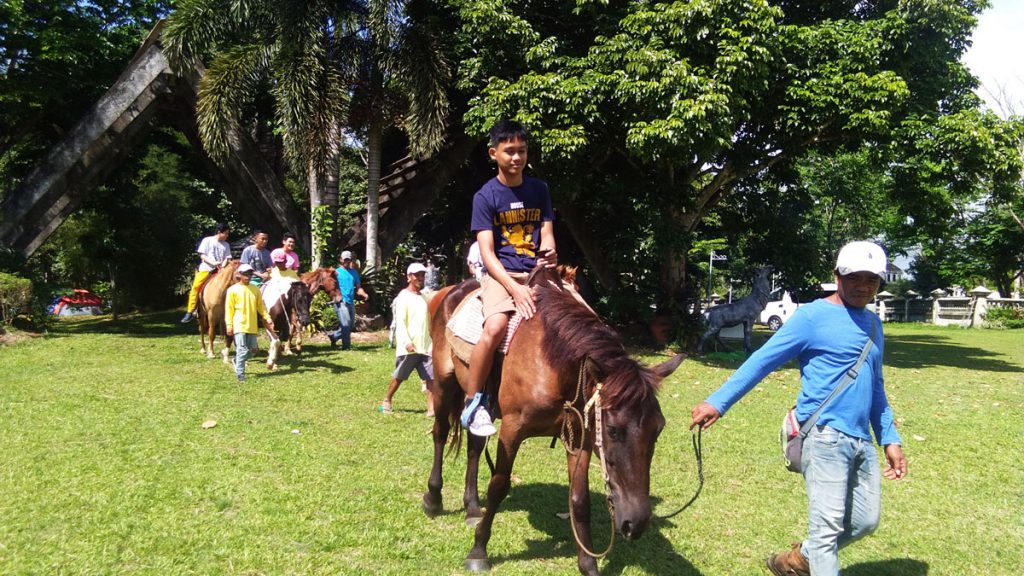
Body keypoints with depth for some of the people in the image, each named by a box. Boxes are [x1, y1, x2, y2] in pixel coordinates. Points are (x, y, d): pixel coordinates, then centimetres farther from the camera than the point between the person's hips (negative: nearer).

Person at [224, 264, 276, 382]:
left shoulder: (255, 289, 9)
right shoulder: (233, 290, -3)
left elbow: (261, 306, 12)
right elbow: (229, 309, -4)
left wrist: (267, 318, 1)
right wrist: (229, 325, -10)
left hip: (252, 326, 5)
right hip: (239, 325, -5)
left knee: (250, 350, 8)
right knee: (242, 350, -10)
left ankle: (237, 361, 36)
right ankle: (240, 374, -2)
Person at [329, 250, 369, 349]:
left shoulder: (354, 272, 15)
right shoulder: (336, 272, 0)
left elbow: (358, 287, 14)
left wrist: (364, 294, -5)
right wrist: (336, 296, -26)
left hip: (351, 302, 6)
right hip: (341, 302, -6)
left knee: (351, 324, 11)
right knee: (346, 323, -13)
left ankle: (334, 336, 28)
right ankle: (346, 345, -5)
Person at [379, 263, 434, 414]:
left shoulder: (424, 296, 14)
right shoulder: (404, 297, -7)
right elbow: (400, 322, -15)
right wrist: (407, 342, -25)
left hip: (425, 346, 6)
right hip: (408, 347, -6)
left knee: (431, 376, -5)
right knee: (399, 376, 7)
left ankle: (431, 408, -5)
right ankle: (387, 401, 26)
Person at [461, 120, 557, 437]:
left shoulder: (539, 190, 10)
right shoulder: (485, 196, -2)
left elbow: (547, 234, 9)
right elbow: (487, 252, -9)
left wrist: (550, 254, -16)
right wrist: (515, 288, -23)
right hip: (501, 273, -4)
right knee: (496, 327, -31)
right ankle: (473, 402, -15)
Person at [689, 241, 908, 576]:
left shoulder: (873, 324, 15)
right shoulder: (813, 316, -7)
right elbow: (764, 360, -12)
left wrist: (889, 439, 21)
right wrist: (718, 402, -21)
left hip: (861, 440, 8)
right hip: (824, 435, -8)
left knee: (865, 522, 13)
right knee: (827, 526, -6)